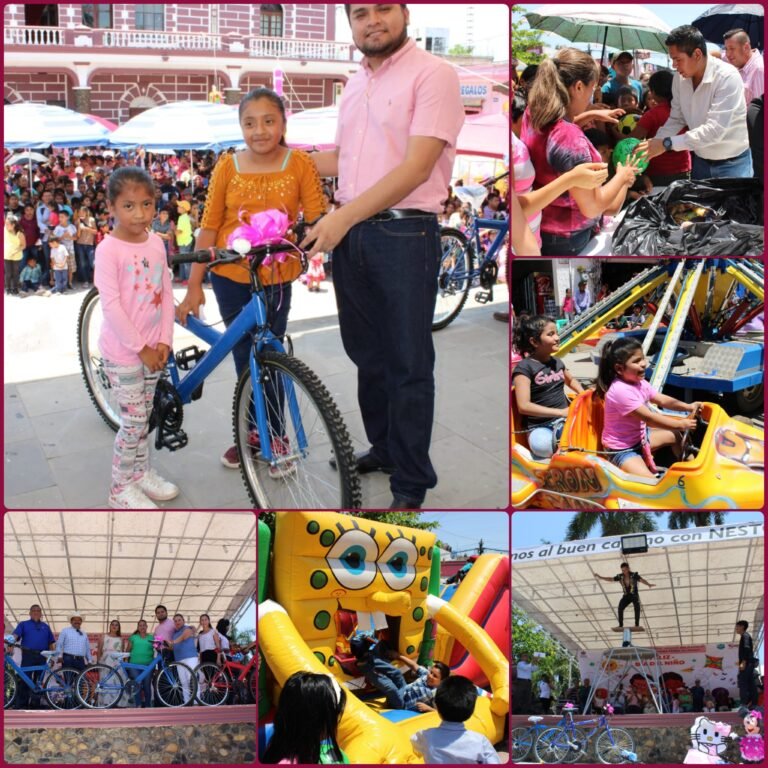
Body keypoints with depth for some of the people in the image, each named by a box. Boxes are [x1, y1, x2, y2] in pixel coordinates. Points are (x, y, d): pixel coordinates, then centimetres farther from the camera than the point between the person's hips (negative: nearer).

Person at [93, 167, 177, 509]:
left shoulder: (156, 243, 3)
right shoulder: (108, 249, -15)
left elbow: (166, 294, 5)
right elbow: (111, 304, -18)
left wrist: (163, 341, -3)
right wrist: (140, 347, -16)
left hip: (152, 348, 6)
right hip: (122, 351, -6)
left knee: (143, 416, 17)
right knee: (133, 421, -1)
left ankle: (141, 471, 34)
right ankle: (121, 488, 13)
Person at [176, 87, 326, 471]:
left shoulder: (299, 163, -6)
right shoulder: (228, 166, -3)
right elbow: (209, 226, -2)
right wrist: (194, 286, -4)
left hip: (275, 277, -2)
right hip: (230, 275, 2)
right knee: (245, 357, 12)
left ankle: (274, 436, 21)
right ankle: (254, 432, 27)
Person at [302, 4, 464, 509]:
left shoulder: (433, 74, -9)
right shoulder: (355, 84, 15)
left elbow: (417, 167, -18)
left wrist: (343, 215, -23)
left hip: (405, 236, -7)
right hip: (349, 234, 7)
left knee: (408, 363, 1)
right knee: (367, 352, 16)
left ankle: (412, 484, 12)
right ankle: (383, 448, 33)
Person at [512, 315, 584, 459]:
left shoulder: (557, 362, 12)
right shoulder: (525, 367, -10)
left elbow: (571, 380, 34)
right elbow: (524, 406, -19)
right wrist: (560, 412, -19)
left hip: (565, 419, 6)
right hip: (540, 426, -6)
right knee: (542, 446, -38)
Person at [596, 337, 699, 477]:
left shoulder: (639, 382, 0)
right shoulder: (621, 391, -30)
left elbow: (662, 400, 8)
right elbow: (649, 418, -29)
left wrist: (688, 407, -6)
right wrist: (681, 424, -23)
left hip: (639, 435, 10)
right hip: (621, 449, -10)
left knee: (676, 435, 23)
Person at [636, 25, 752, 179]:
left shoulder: (727, 77, -24)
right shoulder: (680, 78, -6)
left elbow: (715, 129, -31)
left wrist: (667, 143, -34)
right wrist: (652, 145, -12)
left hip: (732, 163, -6)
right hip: (700, 160, 6)